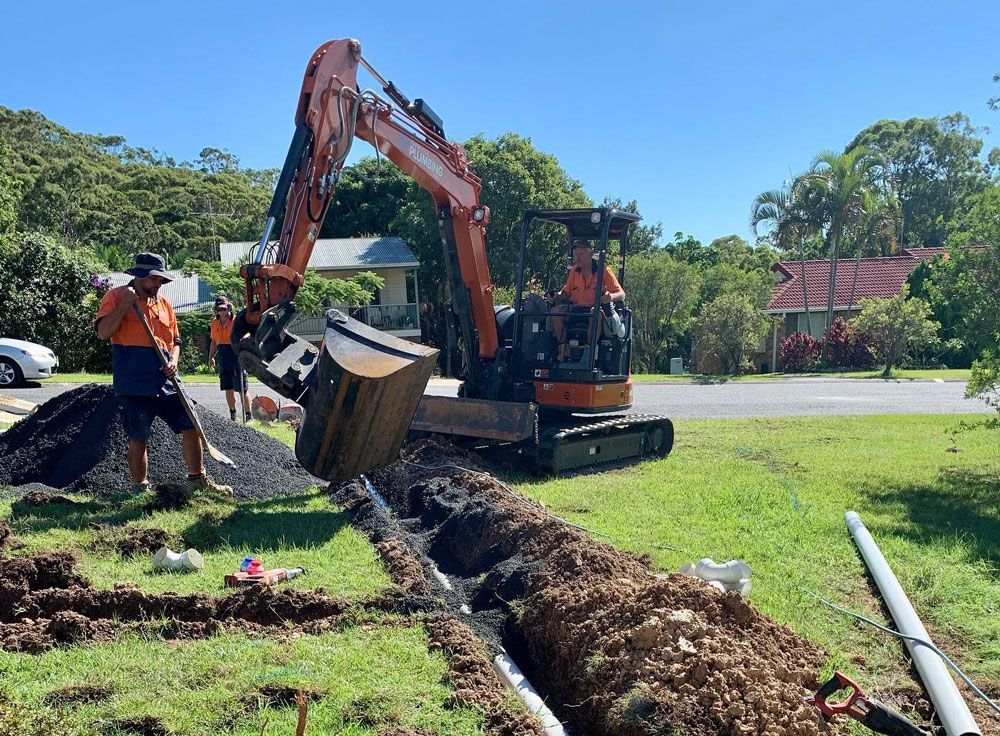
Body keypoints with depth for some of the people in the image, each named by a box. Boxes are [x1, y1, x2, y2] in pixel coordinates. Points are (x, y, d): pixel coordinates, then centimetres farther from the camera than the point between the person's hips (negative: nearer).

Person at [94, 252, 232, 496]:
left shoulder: (163, 303, 16)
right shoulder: (116, 297, 1)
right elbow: (103, 332, -11)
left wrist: (173, 361, 1)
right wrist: (124, 305, -17)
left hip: (166, 382, 5)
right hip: (134, 384, -5)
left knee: (191, 427, 4)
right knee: (138, 438, 1)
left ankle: (198, 479, 18)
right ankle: (140, 489, 15)